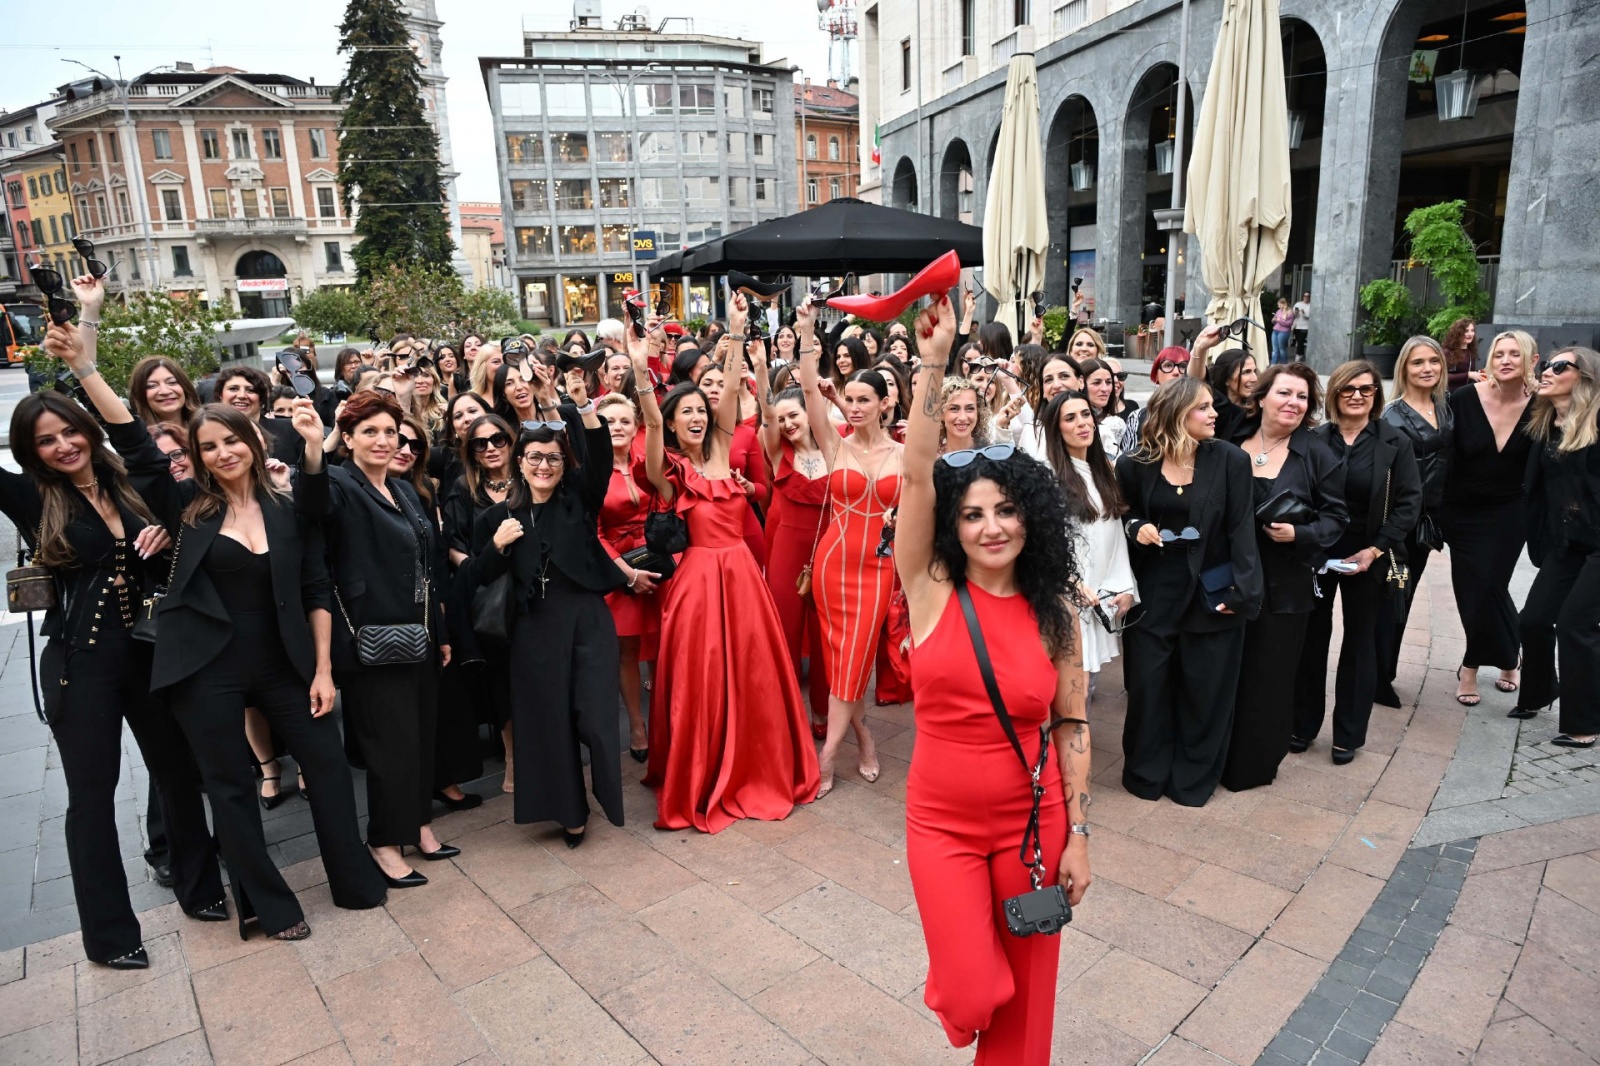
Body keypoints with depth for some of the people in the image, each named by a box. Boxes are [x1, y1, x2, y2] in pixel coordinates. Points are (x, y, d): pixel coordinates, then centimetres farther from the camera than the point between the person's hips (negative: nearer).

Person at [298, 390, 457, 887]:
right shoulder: (341, 485, -8)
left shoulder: (406, 491, 12)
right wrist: (313, 448, -55)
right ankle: (385, 843, 19)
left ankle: (418, 824, 32)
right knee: (392, 743, 1)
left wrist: (441, 633, 16)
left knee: (422, 735, 16)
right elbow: (314, 503, -35)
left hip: (419, 637, 7)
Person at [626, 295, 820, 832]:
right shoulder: (667, 470, -2)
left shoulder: (719, 451, 10)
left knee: (752, 677, 11)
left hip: (741, 574, 5)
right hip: (698, 577, -5)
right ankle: (697, 786, 18)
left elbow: (732, 393, 4)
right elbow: (651, 424, -19)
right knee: (700, 682, 2)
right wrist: (641, 373, -33)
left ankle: (756, 773, 28)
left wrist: (736, 334, -1)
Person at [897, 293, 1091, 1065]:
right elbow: (917, 474, -21)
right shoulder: (930, 587, -10)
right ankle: (963, 989, 38)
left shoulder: (1054, 614, -6)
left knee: (1023, 998, 14)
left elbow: (1073, 726, -1)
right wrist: (934, 363, -25)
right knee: (972, 994, 1)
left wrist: (1079, 837, -2)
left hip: (1032, 821, 1)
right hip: (940, 820, -1)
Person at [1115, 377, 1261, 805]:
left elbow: (1241, 529, -8)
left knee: (1204, 688, 9)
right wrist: (1134, 527, -12)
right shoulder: (1135, 465, -5)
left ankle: (1193, 777, 27)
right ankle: (1147, 771, 27)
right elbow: (1121, 514, 11)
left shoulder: (1230, 460, -8)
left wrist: (1243, 590, -15)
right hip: (1153, 590, 1)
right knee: (1148, 684, 8)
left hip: (1211, 590, -1)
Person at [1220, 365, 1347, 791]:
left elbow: (1335, 516, 1)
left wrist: (1299, 534, -17)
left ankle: (1253, 764, 20)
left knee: (1268, 675, 5)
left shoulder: (1318, 455, -1)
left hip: (1285, 584, -2)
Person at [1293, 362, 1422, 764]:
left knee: (1360, 644, 9)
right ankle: (1302, 725, 20)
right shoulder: (1314, 440, -3)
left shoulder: (1395, 443, -2)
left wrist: (1376, 549, -12)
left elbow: (1409, 503, -3)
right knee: (1311, 639, 7)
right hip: (1315, 553, 0)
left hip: (1367, 558, 0)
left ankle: (1348, 734, 21)